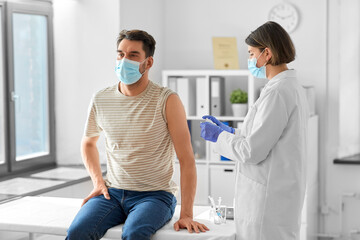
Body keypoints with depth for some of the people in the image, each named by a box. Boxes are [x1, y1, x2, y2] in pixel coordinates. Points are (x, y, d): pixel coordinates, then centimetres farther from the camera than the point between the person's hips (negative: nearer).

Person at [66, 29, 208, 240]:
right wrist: (98, 181, 7)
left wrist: (186, 215, -17)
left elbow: (187, 159, -10)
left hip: (155, 195, -3)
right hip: (112, 193, 4)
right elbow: (89, 142, 24)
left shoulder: (167, 100, -8)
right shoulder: (101, 100, 4)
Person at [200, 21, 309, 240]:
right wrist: (230, 132, 17)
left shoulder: (277, 93, -18)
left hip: (269, 200, -10)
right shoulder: (292, 87, 13)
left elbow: (252, 152, -19)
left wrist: (218, 136, -4)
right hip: (280, 193, 10)